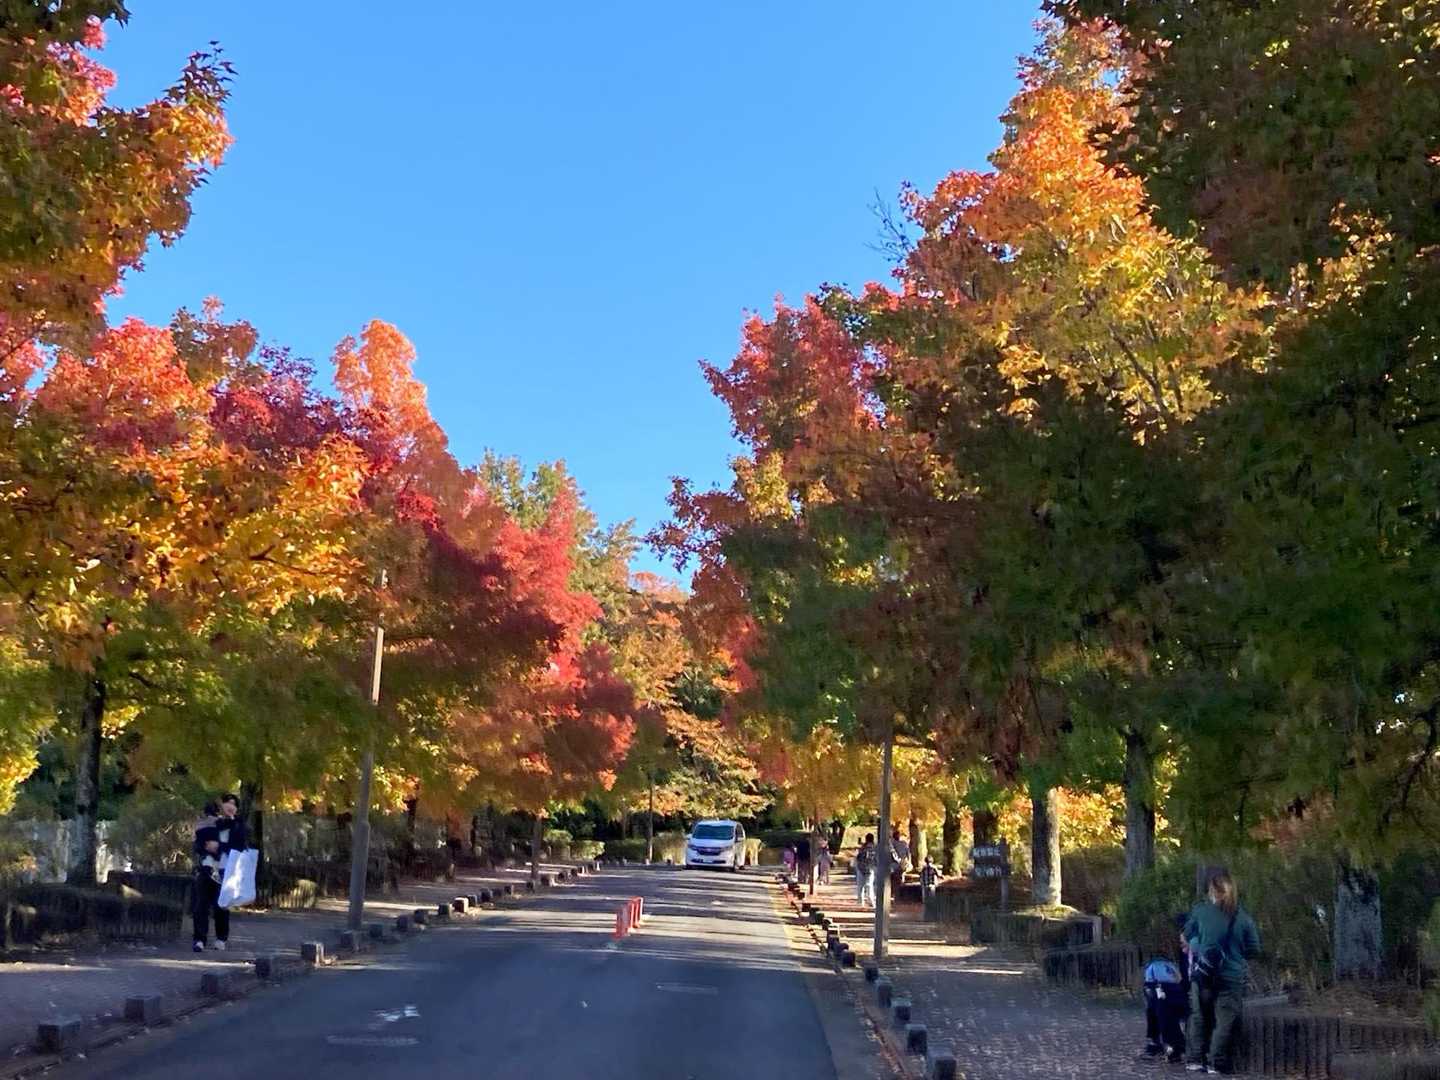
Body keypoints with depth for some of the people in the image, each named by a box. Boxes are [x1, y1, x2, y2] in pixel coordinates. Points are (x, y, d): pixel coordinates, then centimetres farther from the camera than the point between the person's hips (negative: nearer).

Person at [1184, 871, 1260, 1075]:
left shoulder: (1201, 910, -3)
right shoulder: (1243, 917, -3)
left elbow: (1185, 937, 10)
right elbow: (1254, 948, 3)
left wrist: (1190, 946, 30)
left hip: (1204, 974, 1)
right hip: (1232, 976, -1)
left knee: (1199, 1017, 14)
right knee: (1225, 1021, 4)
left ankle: (1196, 1060, 14)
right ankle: (1216, 1064, 0)